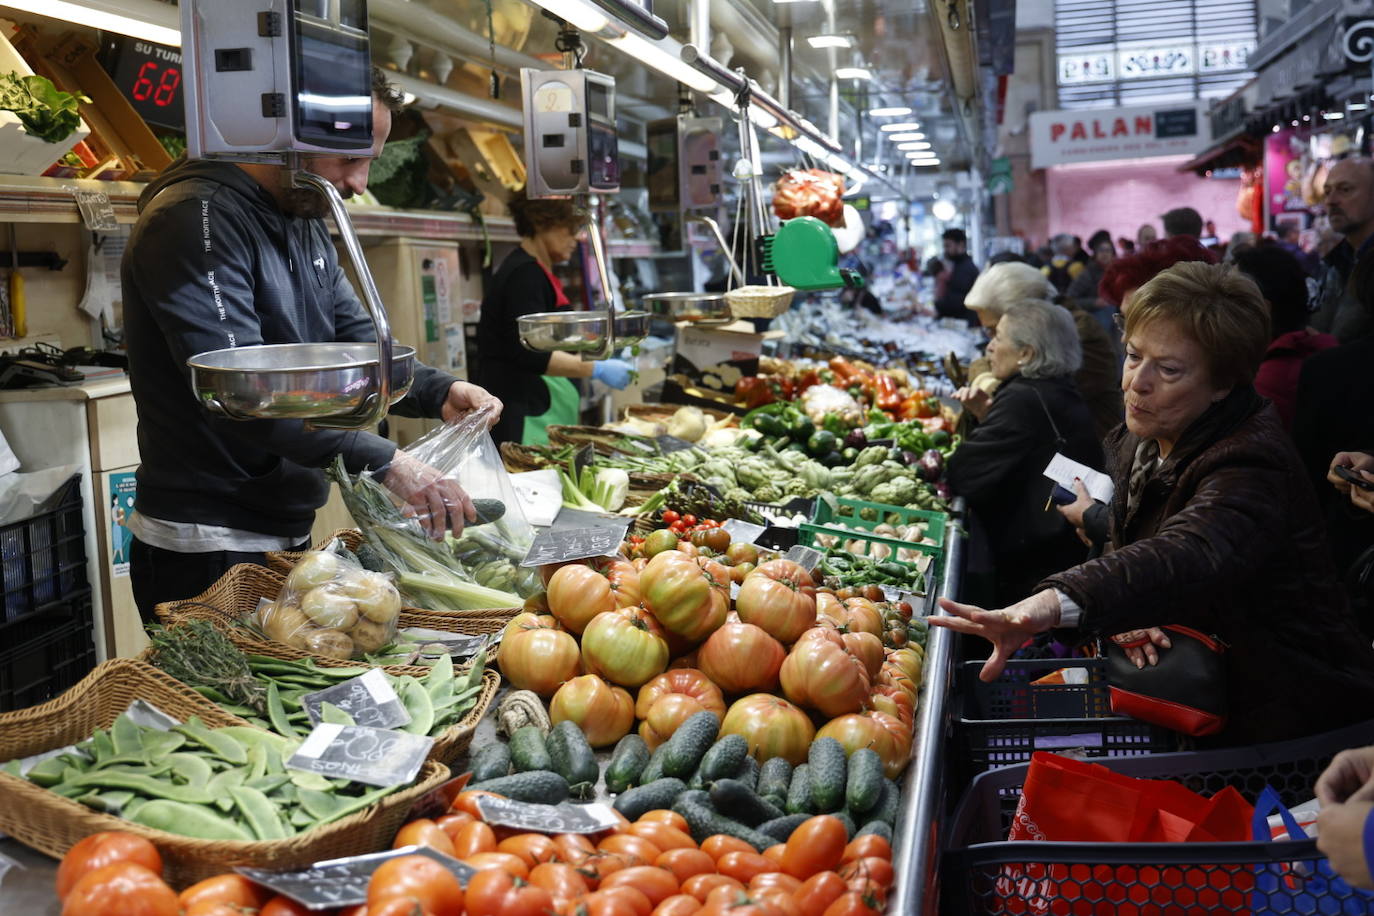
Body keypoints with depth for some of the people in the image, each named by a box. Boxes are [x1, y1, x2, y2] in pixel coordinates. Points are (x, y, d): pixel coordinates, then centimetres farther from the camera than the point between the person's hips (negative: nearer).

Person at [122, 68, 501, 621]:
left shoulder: (308, 228, 13)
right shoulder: (195, 219, -19)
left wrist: (438, 392, -7)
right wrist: (385, 463, -34)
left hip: (286, 536, 9)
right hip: (205, 552, -9)